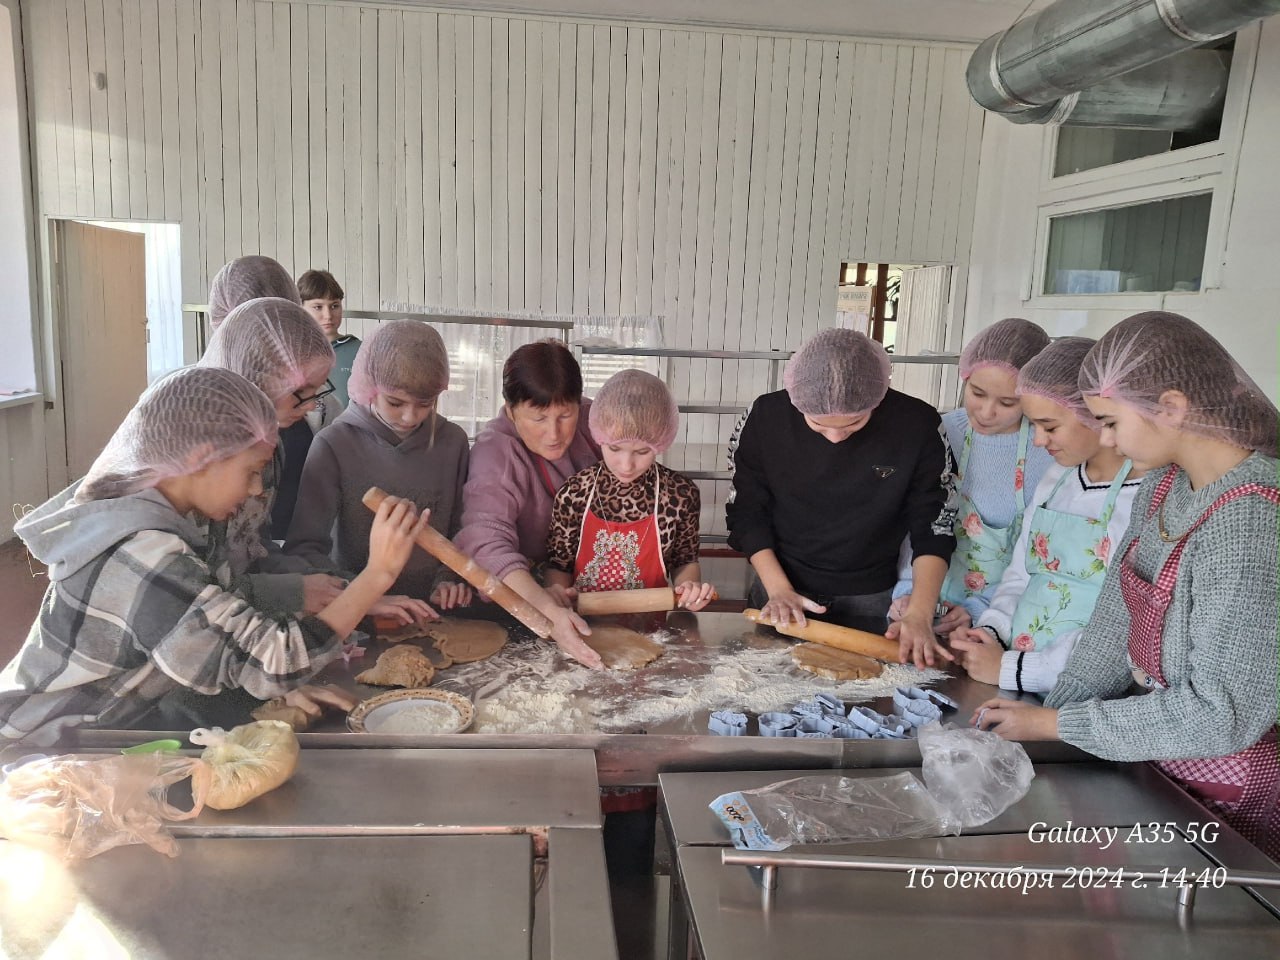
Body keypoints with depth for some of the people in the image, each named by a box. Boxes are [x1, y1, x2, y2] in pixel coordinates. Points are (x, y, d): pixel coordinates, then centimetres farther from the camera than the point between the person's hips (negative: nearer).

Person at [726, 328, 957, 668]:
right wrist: (778, 590, -14)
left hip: (871, 601, 0)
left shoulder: (917, 425, -18)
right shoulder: (766, 417, -17)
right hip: (782, 593, 1)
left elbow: (933, 527, -12)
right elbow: (747, 514, -7)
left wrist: (919, 615, -22)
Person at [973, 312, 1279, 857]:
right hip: (1161, 762, 7)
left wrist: (1056, 724, -20)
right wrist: (1043, 718, -4)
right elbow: (1116, 624, 2)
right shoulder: (1164, 485, -2)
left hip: (1230, 797, -7)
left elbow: (1223, 713, -27)